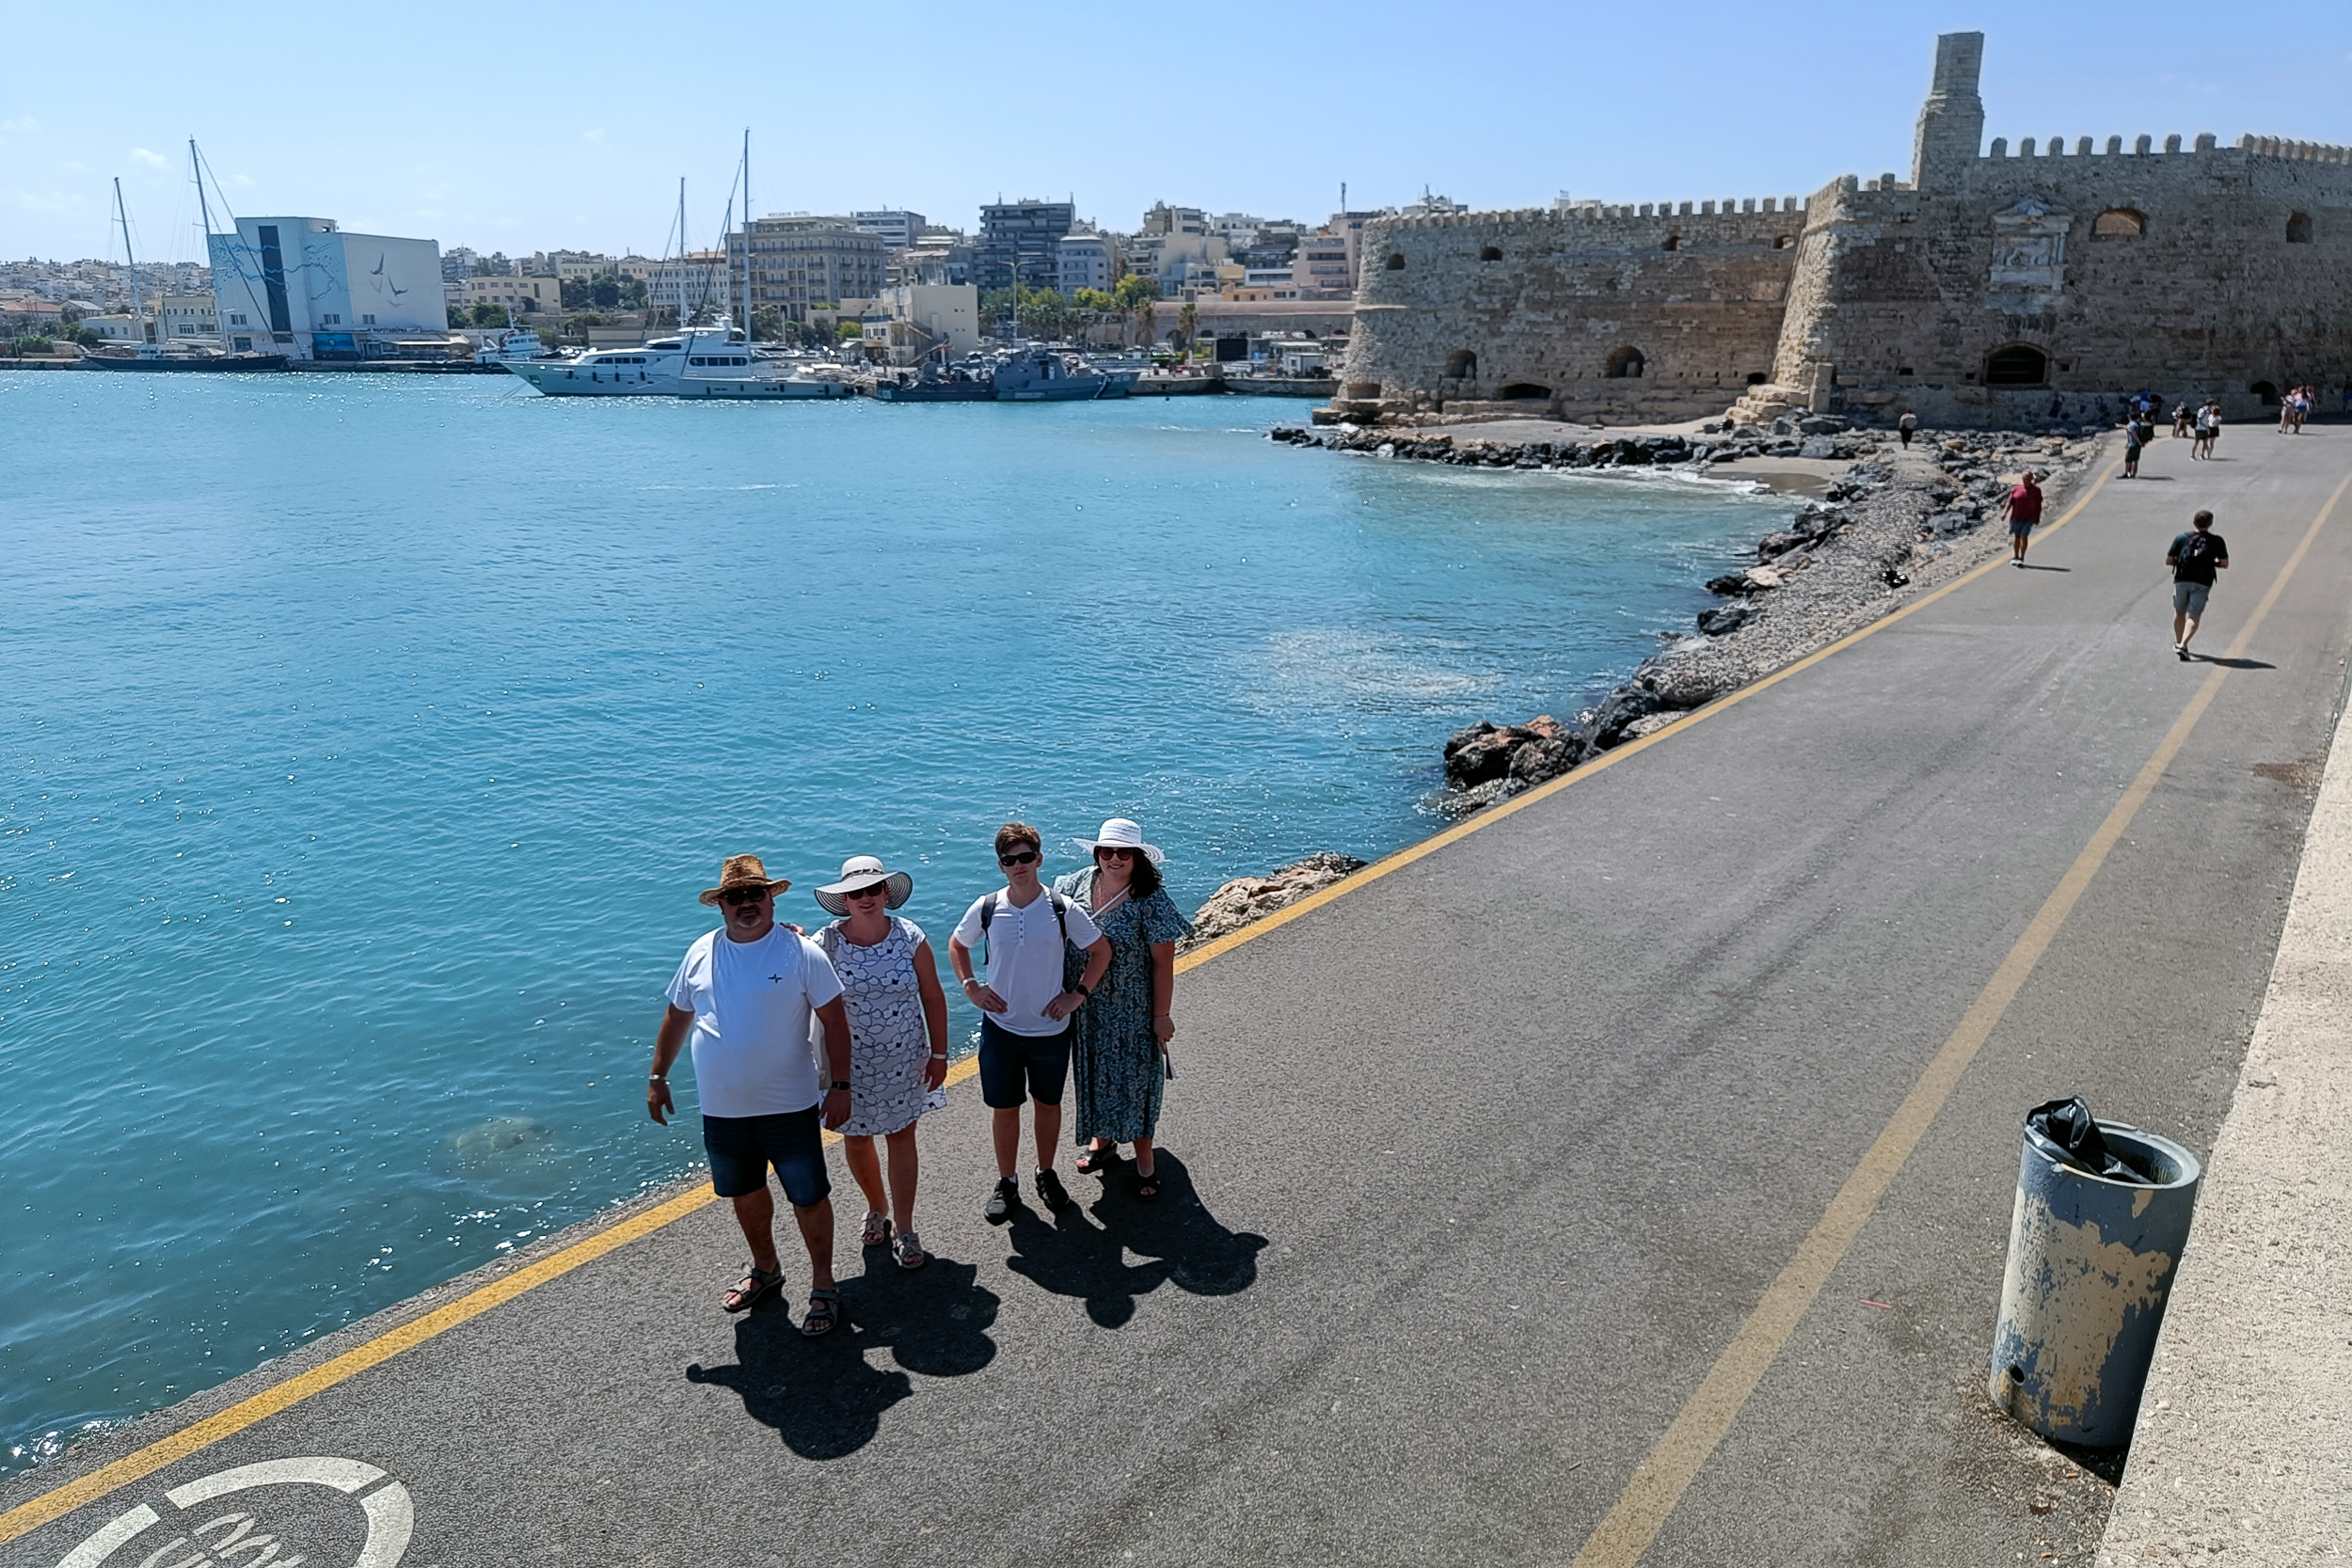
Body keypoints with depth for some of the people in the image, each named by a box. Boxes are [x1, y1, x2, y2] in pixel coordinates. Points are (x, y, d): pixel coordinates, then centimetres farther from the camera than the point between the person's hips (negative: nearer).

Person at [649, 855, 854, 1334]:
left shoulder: (801, 952, -11)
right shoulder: (701, 952, 1)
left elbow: (834, 1020, -9)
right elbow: (677, 1016, 13)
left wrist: (840, 1085, -12)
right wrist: (657, 1077, 12)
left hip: (788, 1108, -4)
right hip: (722, 1110, 4)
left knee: (808, 1197, 5)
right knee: (745, 1193, 21)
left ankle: (823, 1286, 22)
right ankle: (764, 1269, 44)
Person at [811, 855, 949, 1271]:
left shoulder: (910, 938, -8)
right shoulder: (826, 944, -10)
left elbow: (933, 998, -1)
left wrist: (939, 1054, -1)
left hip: (904, 1059, 0)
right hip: (851, 1061, 0)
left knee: (901, 1138, 6)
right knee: (855, 1139, 13)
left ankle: (903, 1230, 17)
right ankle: (877, 1208, 40)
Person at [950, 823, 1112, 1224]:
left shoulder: (1063, 909, -11)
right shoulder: (985, 908, -7)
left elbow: (1101, 951, 2)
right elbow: (957, 945, 11)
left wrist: (1077, 994, -6)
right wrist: (971, 987, -1)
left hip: (1050, 1028, 0)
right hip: (1000, 1027, 0)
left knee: (1048, 1104, 15)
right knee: (1004, 1108, 10)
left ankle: (1047, 1174, 36)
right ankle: (1006, 1183, 28)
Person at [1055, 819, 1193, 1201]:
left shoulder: (1151, 900, -19)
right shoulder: (1076, 884, -6)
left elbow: (1163, 962, -15)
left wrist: (1162, 1015, -13)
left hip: (1133, 1011, -4)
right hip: (1087, 1008, 4)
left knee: (1134, 1079, 7)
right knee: (1095, 1073, 20)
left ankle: (1145, 1159, 24)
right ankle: (1103, 1141, 42)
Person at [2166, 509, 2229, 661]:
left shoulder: (2181, 538, 2)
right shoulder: (2217, 541, 3)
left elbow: (2168, 561, 1)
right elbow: (2224, 564, 3)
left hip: (2182, 580, 1)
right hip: (2202, 583, -1)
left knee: (2179, 613, 19)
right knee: (2193, 617, -4)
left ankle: (2179, 643, 30)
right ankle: (2183, 645, -21)